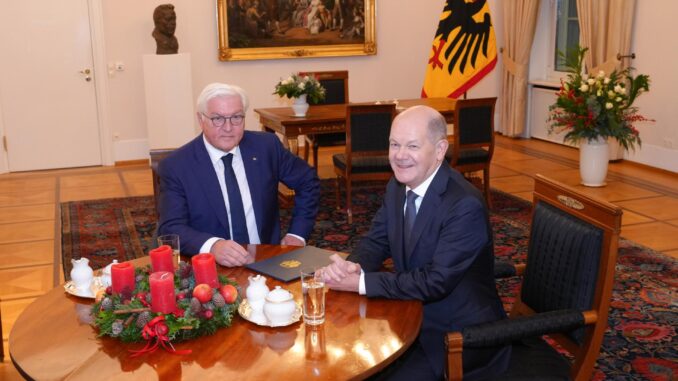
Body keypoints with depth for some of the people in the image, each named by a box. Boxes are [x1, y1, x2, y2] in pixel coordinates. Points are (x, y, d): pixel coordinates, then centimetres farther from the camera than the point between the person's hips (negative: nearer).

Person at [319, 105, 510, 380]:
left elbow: (436, 282, -28)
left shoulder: (465, 205, -26)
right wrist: (351, 266, -20)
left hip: (462, 335, -6)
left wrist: (361, 282, -28)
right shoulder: (397, 187, 0)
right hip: (413, 315, 7)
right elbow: (376, 242, 4)